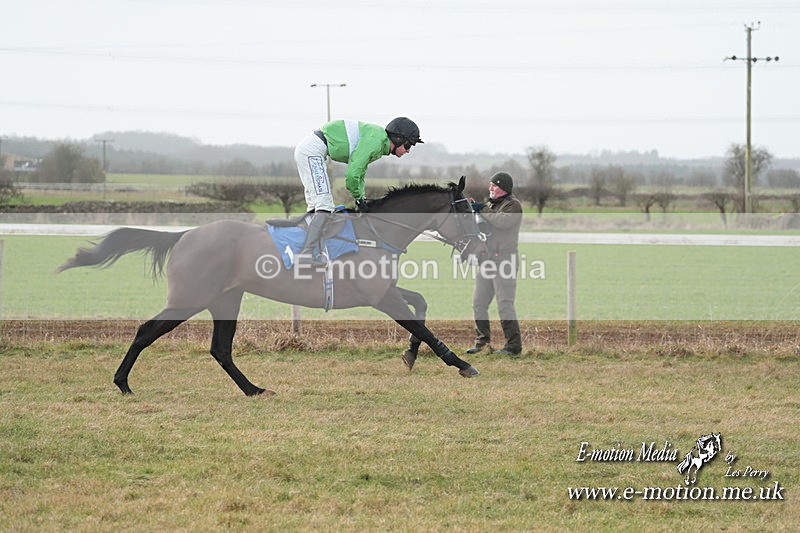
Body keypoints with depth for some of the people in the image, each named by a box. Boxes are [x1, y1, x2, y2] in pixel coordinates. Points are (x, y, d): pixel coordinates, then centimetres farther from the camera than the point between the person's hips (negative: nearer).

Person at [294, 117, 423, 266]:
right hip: (312, 150, -11)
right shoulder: (375, 141, -16)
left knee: (316, 204, 13)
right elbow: (351, 174, -20)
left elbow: (360, 173, 24)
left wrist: (361, 198, 11)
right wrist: (358, 198, -5)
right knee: (325, 205, -14)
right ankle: (307, 253, -22)